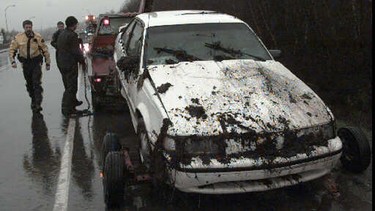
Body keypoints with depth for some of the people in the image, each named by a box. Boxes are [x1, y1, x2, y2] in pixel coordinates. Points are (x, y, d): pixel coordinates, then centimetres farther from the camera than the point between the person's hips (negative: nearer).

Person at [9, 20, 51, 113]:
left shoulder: (38, 37, -8)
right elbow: (12, 49, 5)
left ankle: (38, 104, -13)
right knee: (29, 84, 13)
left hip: (36, 62, -3)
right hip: (25, 63, 3)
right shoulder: (18, 37, -4)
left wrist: (47, 63, 2)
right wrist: (13, 61, -8)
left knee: (37, 83, -12)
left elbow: (45, 50, 0)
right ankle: (33, 100, 30)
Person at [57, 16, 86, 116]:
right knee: (71, 88, -5)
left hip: (62, 64, 10)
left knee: (69, 86, 19)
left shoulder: (61, 34, 14)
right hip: (71, 65, -10)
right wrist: (83, 62, -7)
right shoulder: (72, 35, -15)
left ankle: (71, 106, 30)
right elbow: (76, 51, -17)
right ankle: (67, 109, -4)